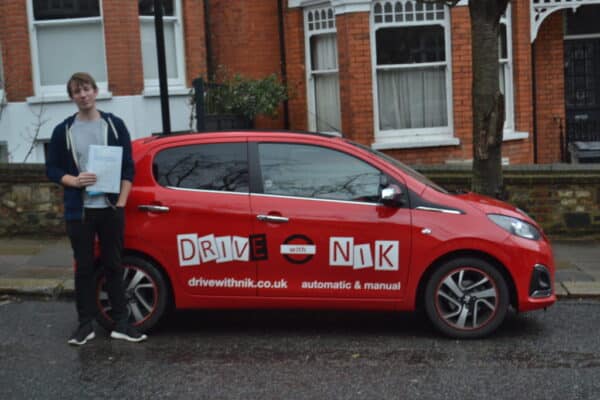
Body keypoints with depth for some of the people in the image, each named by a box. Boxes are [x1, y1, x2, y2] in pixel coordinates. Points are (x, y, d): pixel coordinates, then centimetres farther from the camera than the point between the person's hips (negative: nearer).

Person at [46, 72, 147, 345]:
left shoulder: (114, 125, 4)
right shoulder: (63, 130, 3)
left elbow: (128, 167, 4)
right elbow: (52, 169, 5)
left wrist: (121, 202, -5)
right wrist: (75, 181, -14)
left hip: (110, 208, 0)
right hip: (79, 210, 0)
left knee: (113, 265, 7)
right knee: (84, 267, 5)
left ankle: (120, 323, 13)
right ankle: (85, 324, 14)